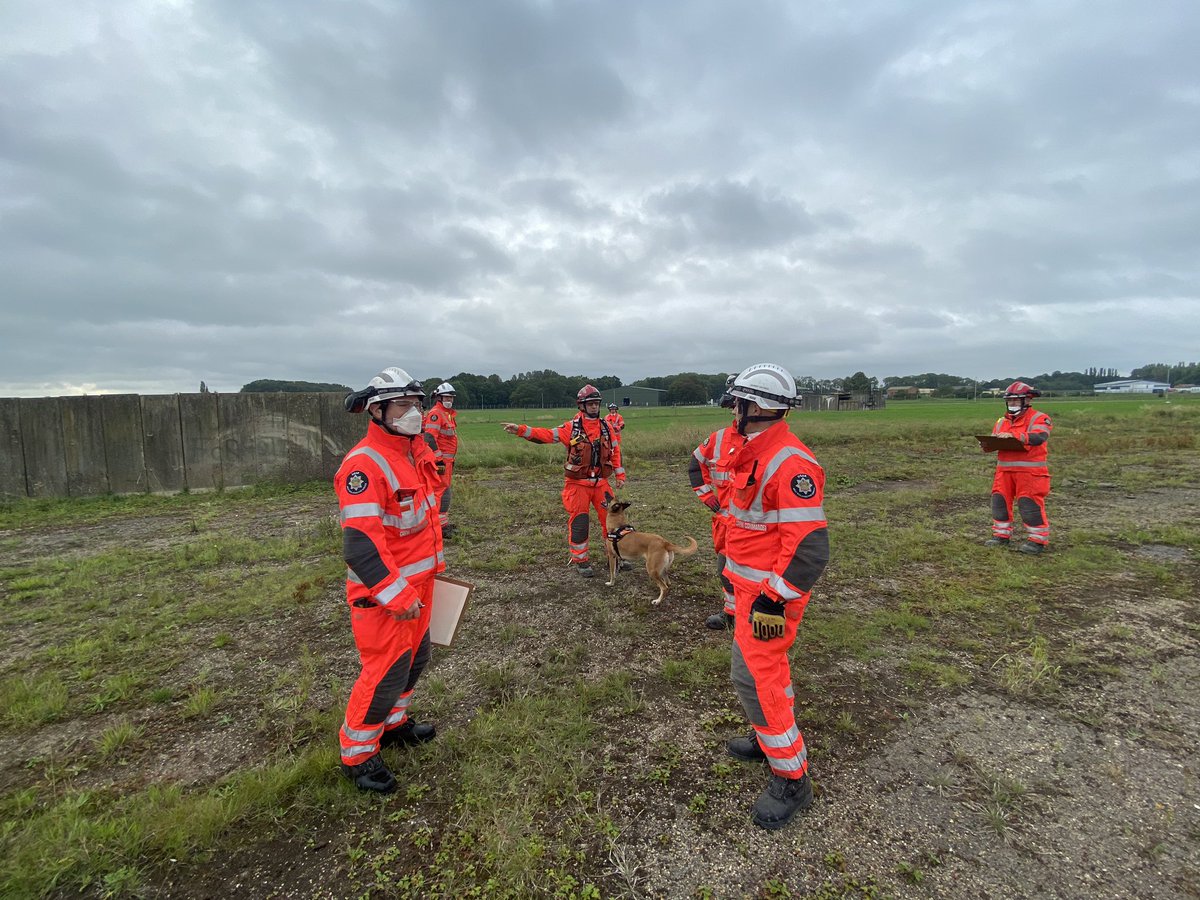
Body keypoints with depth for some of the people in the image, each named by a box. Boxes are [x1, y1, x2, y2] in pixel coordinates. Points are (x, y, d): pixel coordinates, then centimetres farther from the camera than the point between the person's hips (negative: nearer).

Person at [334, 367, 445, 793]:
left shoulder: (418, 451, 5)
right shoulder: (364, 464, -24)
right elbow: (359, 543, -29)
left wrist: (434, 562, 21)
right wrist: (397, 596, -27)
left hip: (418, 581, 9)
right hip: (384, 589, -9)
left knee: (416, 656, 23)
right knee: (386, 670, 2)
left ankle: (393, 722, 46)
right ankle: (357, 754, 26)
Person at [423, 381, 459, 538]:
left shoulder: (449, 413, 18)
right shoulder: (435, 413, -13)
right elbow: (430, 438, -22)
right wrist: (439, 458, -23)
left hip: (448, 459, 10)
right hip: (440, 459, -10)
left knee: (445, 488, 17)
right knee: (442, 490, -10)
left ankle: (444, 520, 27)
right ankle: (441, 525, -7)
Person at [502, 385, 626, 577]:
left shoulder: (605, 427, 6)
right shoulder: (571, 427, -6)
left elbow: (615, 451, 12)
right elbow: (545, 434, -15)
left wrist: (620, 475, 8)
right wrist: (520, 429, -28)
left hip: (601, 483, 4)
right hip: (578, 484, -3)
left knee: (611, 518, 6)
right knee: (578, 523, -1)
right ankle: (580, 561, 14)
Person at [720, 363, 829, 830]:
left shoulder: (789, 463, -27)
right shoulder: (753, 454, 6)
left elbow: (809, 545, -29)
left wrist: (773, 599, -26)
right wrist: (733, 566, 24)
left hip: (770, 590, -10)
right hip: (751, 581, 10)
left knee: (754, 676, -4)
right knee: (766, 664, 23)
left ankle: (791, 779, 13)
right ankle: (770, 737, 43)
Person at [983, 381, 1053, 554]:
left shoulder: (1038, 418, -4)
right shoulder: (1002, 421, 17)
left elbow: (1039, 437, -23)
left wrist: (1015, 436, -36)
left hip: (1030, 470, -6)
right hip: (1005, 469, 7)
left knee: (1030, 504, -5)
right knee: (999, 500, 8)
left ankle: (1038, 540, 6)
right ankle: (1001, 535, 20)